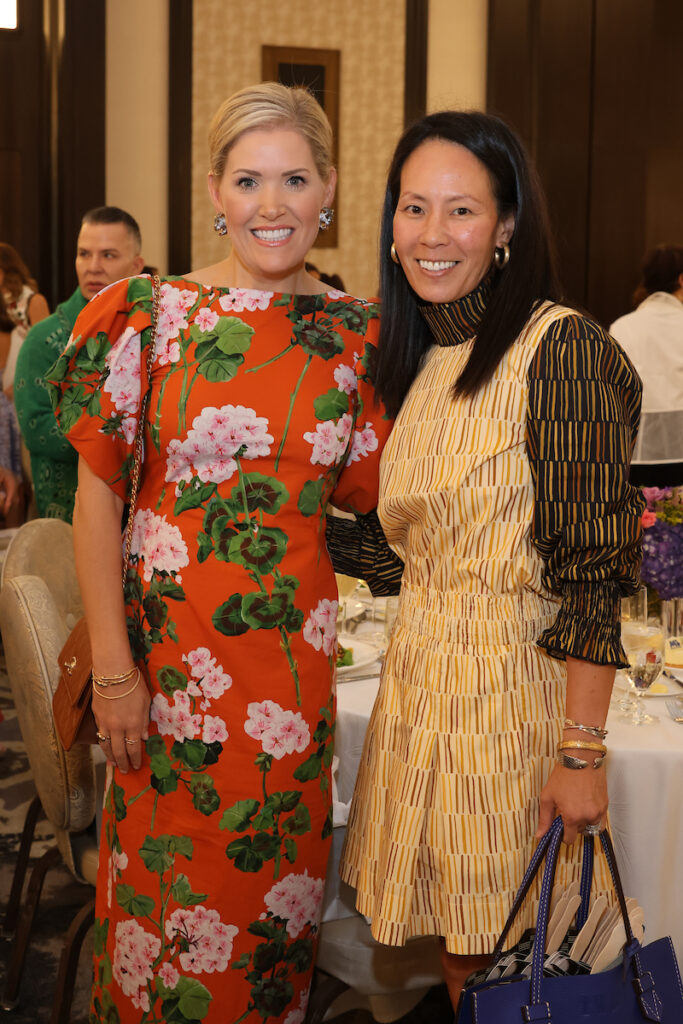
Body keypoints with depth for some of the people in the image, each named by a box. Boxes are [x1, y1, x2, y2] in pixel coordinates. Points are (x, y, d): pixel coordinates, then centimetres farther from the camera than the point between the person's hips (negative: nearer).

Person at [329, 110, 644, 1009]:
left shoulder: (559, 347, -14)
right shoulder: (419, 360, 10)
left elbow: (593, 565, -16)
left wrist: (582, 751, -18)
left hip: (513, 693, -7)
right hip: (417, 682, 7)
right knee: (453, 945, 17)